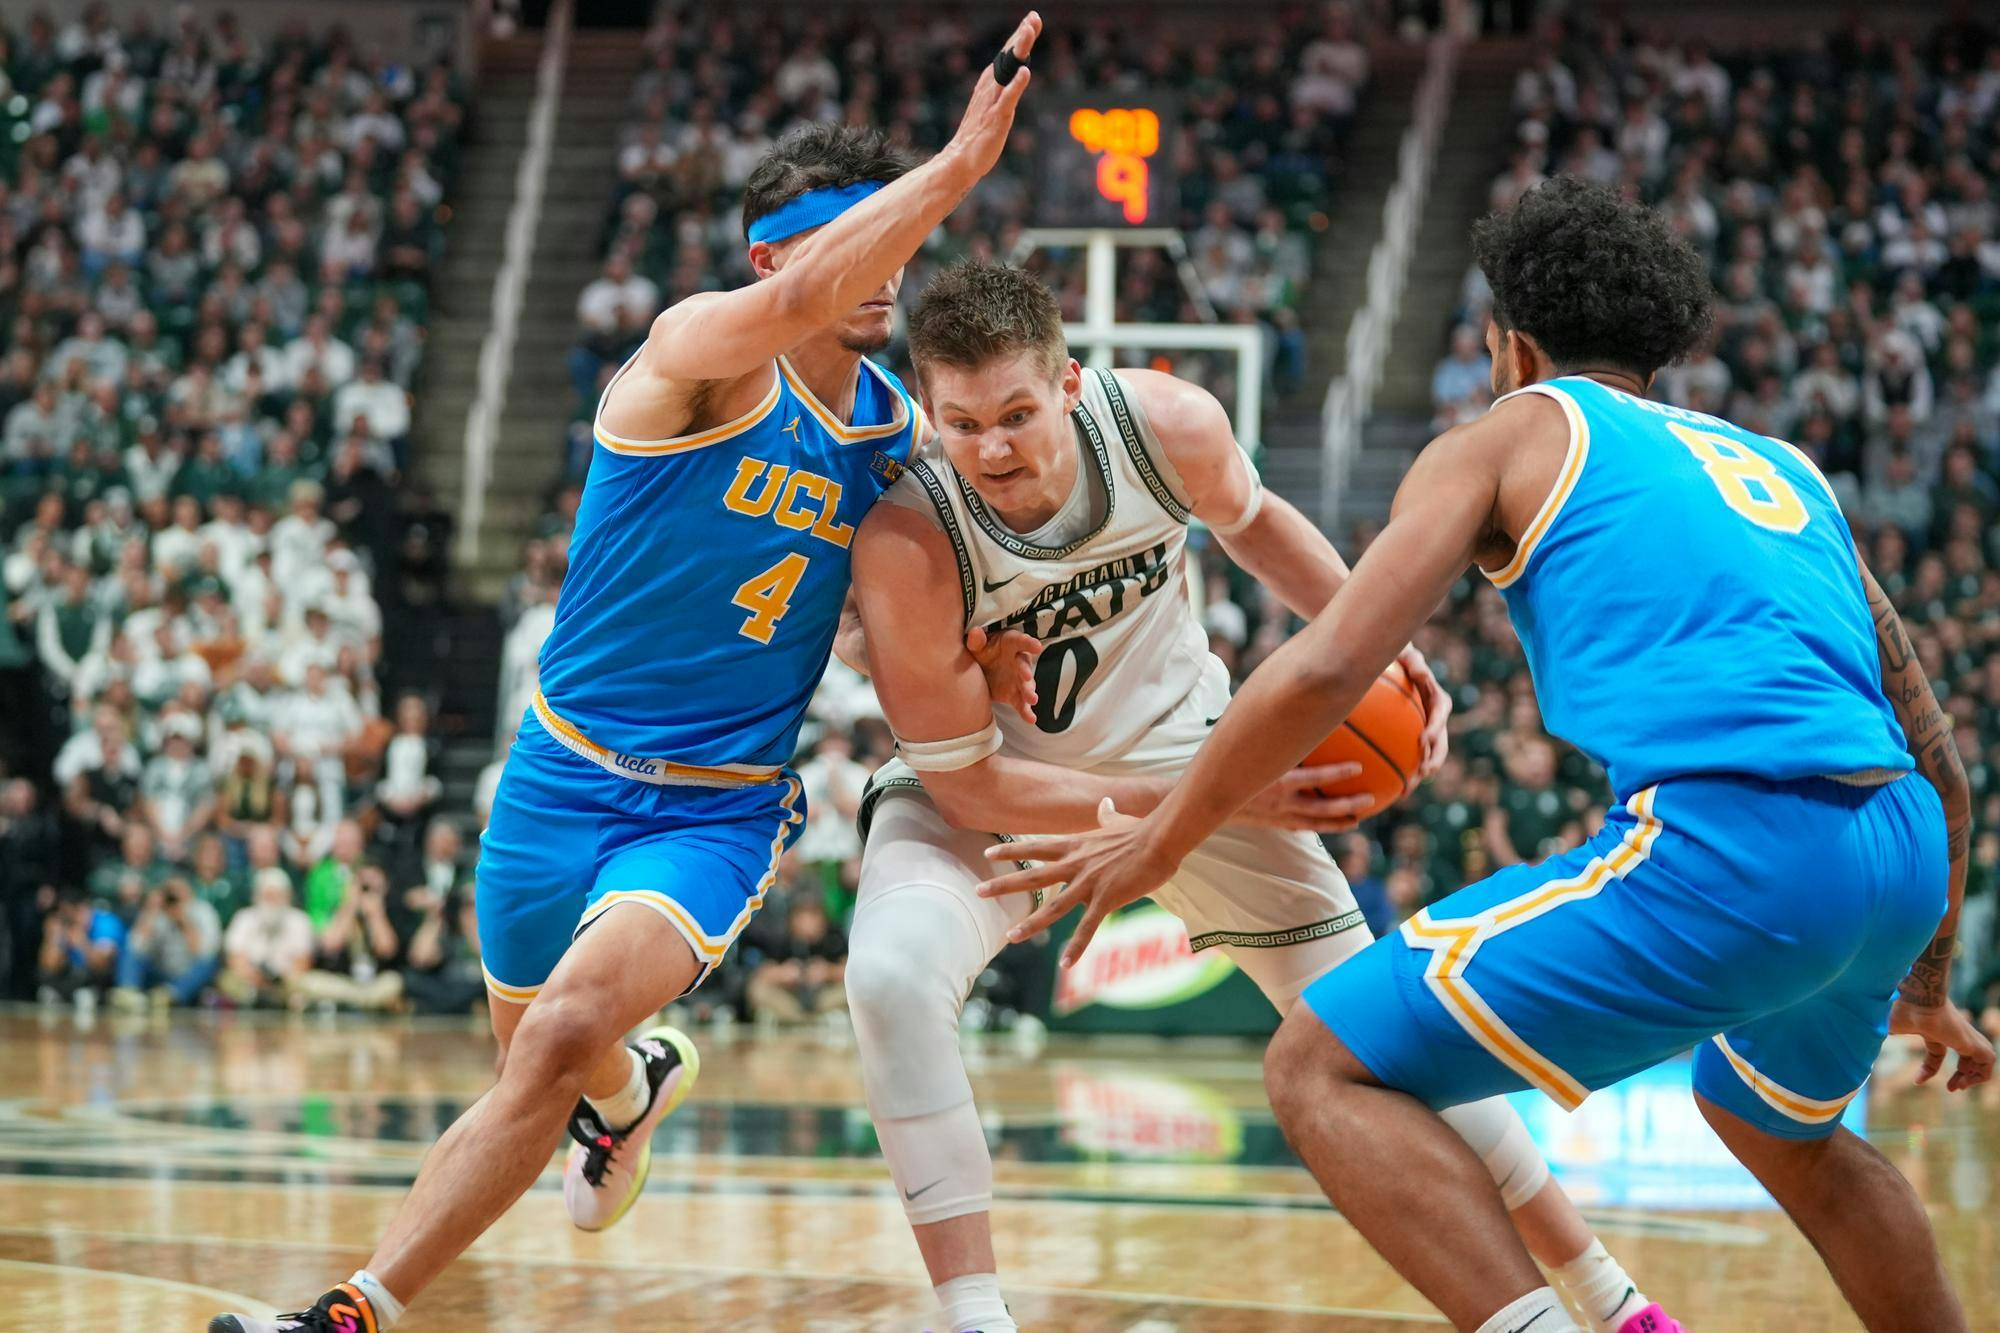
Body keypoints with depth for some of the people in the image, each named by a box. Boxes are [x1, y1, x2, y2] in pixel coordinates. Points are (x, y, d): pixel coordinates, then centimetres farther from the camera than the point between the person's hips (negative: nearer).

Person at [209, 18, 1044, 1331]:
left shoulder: (901, 427, 2)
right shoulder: (703, 357, -16)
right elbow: (802, 302, -40)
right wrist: (959, 165, -47)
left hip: (718, 812, 1)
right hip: (569, 770, -1)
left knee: (564, 1035, -25)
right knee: (540, 1049, 21)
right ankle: (637, 1086, 60)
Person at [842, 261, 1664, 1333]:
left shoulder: (1169, 424, -26)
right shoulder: (905, 547, -36)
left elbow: (1250, 521, 0)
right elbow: (969, 786, -27)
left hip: (1175, 742, 2)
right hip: (984, 781, -2)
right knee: (890, 973, -32)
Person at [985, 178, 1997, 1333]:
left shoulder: (1511, 435, 14)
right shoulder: (1782, 469, 30)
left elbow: (1322, 673, 2)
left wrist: (1158, 845, 15)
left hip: (1723, 849, -7)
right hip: (1902, 854, 7)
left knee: (1323, 1069, 2)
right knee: (1783, 1128, 38)